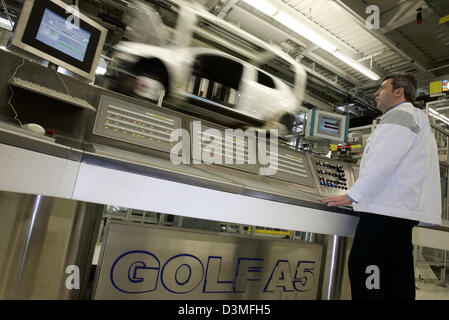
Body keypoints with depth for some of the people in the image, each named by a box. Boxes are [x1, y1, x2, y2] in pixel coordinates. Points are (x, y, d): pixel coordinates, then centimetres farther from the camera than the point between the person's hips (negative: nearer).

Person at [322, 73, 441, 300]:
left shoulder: (400, 116, -6)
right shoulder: (417, 119, 27)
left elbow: (381, 163, -18)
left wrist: (351, 196, -17)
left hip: (387, 208, -11)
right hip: (404, 209, 11)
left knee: (361, 264, -10)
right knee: (397, 272, 12)